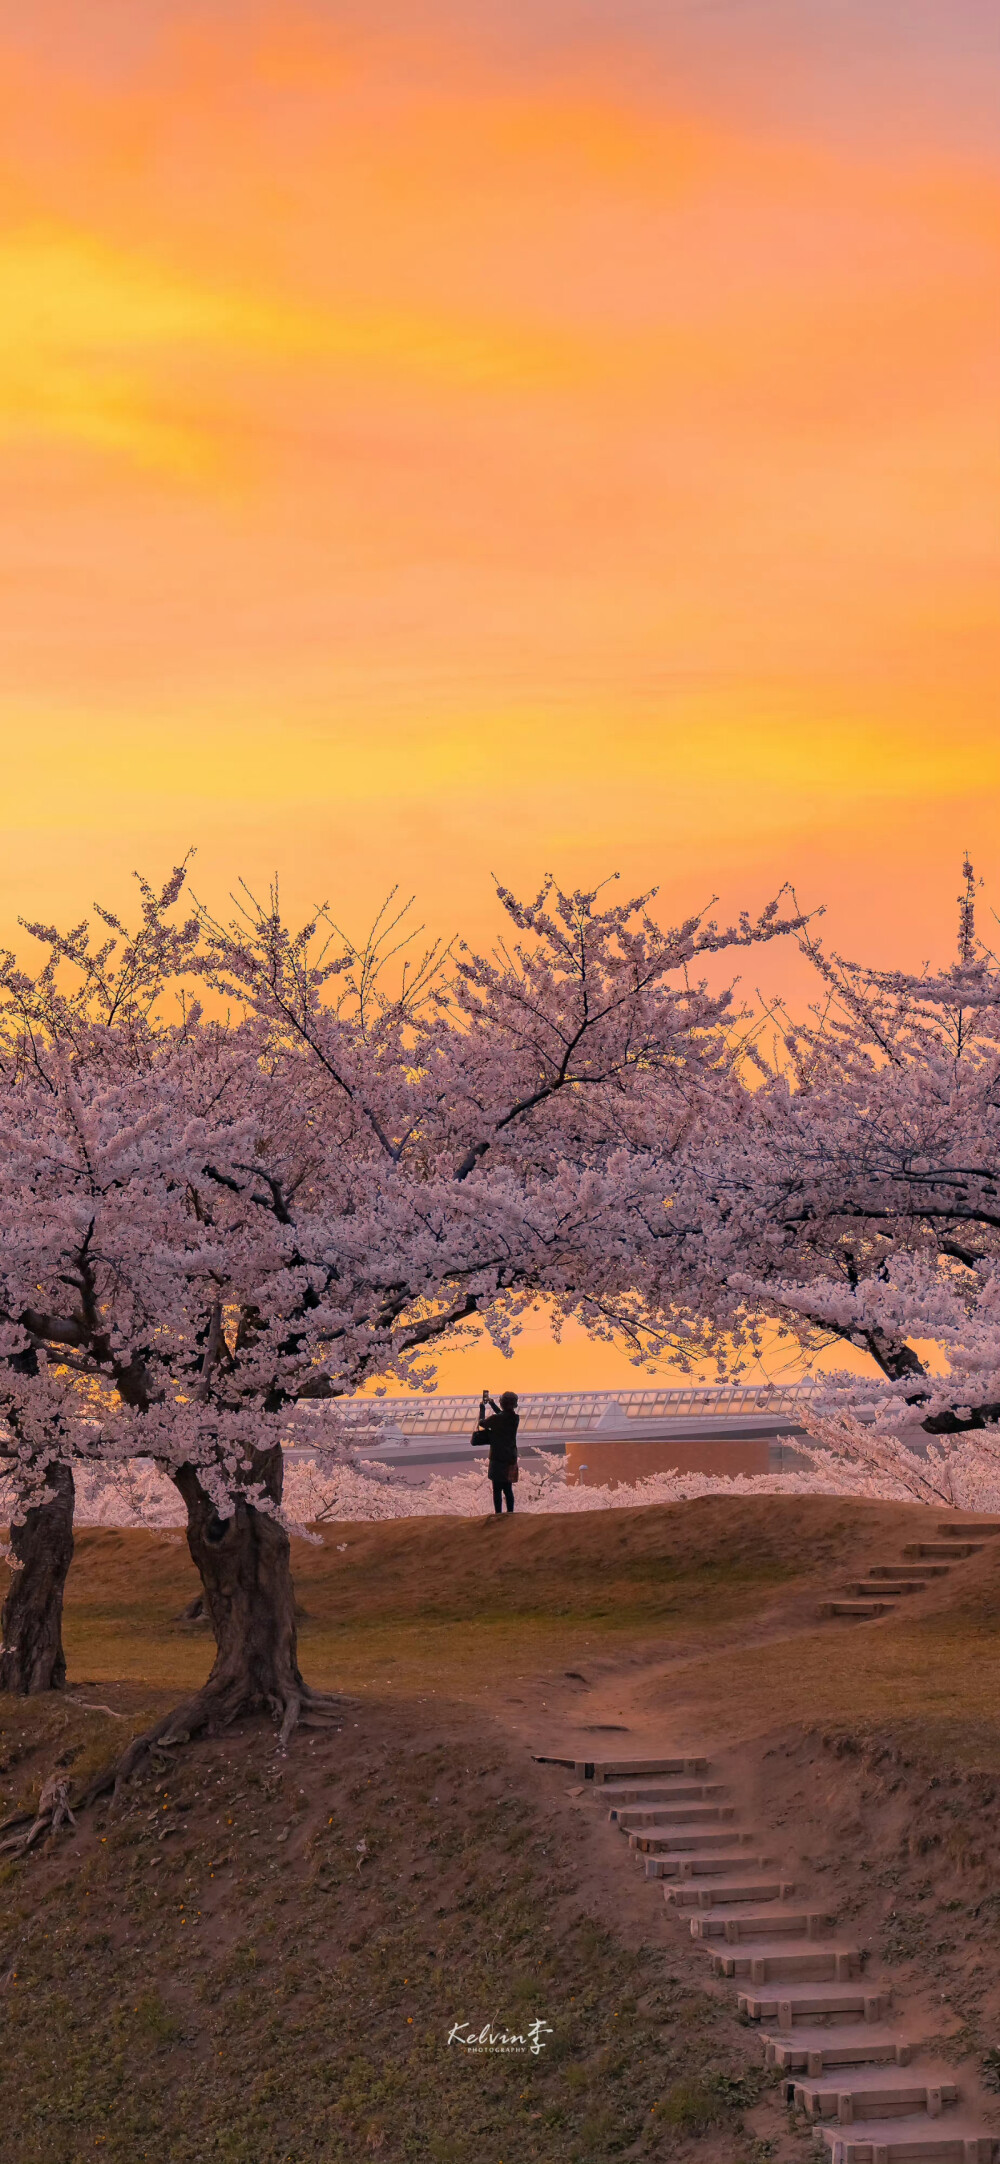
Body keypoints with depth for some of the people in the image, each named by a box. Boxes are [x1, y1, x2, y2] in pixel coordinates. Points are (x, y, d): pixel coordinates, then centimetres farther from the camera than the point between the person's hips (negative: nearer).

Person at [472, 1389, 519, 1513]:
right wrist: (492, 1403, 31)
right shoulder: (514, 1418, 1)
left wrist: (482, 1407, 14)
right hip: (511, 1458, 6)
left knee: (497, 1490, 0)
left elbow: (482, 1423, 1)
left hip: (498, 1459, -6)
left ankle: (498, 1514, 0)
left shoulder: (496, 1419, -17)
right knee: (508, 1489, 14)